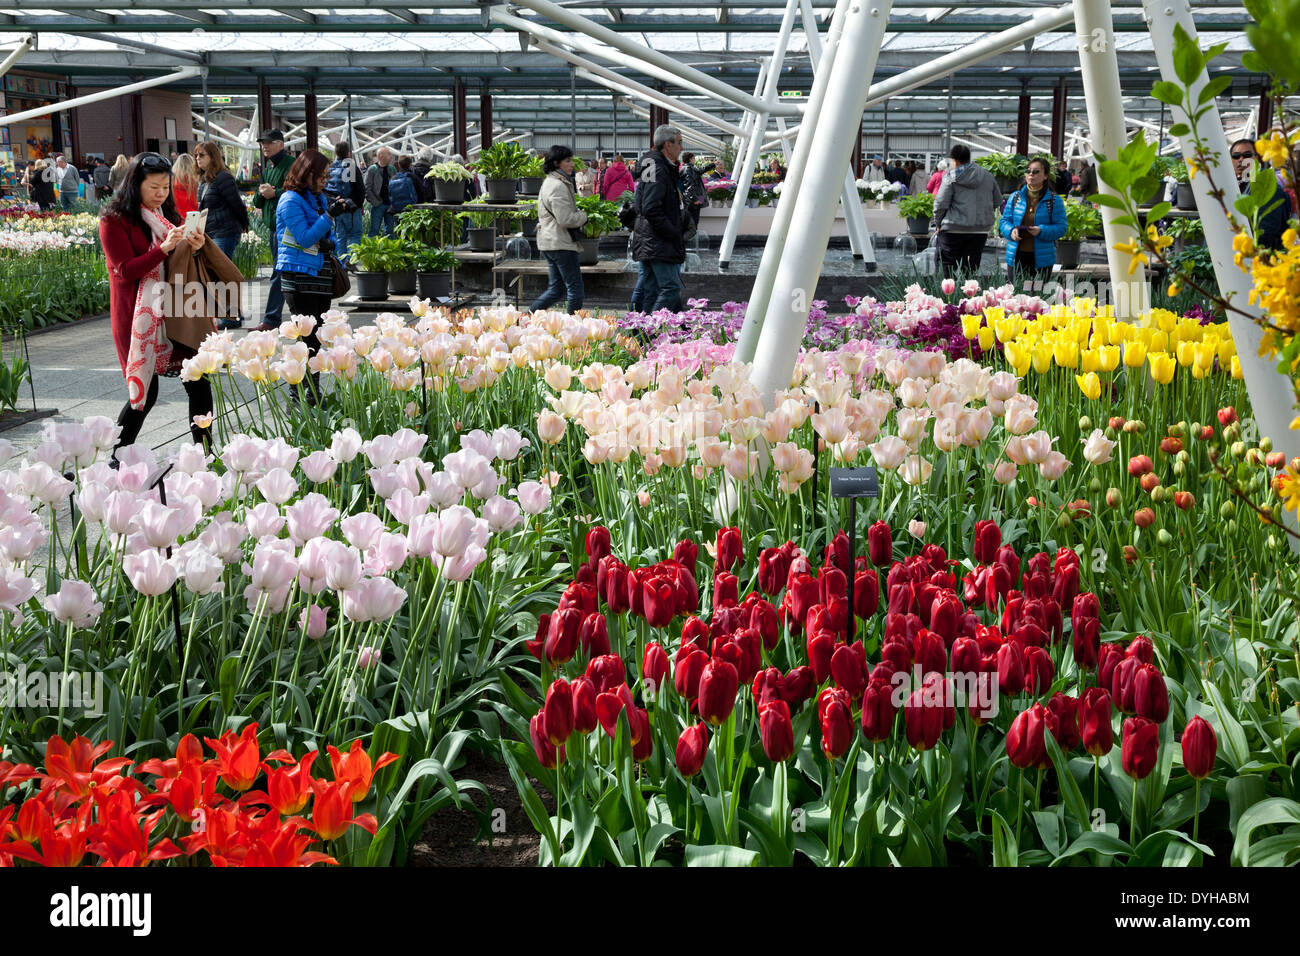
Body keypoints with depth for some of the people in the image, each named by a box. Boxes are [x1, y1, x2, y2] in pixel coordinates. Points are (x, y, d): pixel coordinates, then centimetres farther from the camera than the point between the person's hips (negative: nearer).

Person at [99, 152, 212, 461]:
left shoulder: (166, 214, 14)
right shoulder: (114, 220, -6)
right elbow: (126, 270, -14)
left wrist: (194, 247, -3)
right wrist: (164, 248, -24)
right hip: (138, 316, -6)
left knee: (198, 382, -2)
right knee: (145, 391, -4)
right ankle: (118, 458, 12)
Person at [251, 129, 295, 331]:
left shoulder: (290, 164, -8)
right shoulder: (266, 167, 20)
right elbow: (257, 202, 20)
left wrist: (274, 193, -15)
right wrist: (261, 193, -1)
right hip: (272, 225, 10)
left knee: (279, 273, -10)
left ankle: (271, 319, -10)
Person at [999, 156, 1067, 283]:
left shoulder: (1055, 200, 1)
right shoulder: (1015, 197, 10)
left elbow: (1061, 227, -2)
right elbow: (1004, 221, 11)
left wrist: (1042, 231, -19)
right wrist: (1011, 230, -12)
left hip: (1041, 258, -2)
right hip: (1016, 257, 3)